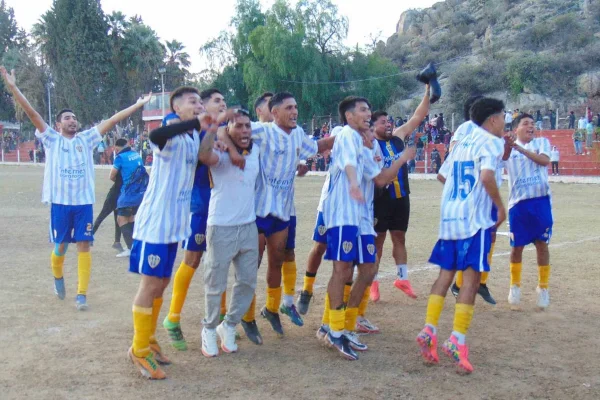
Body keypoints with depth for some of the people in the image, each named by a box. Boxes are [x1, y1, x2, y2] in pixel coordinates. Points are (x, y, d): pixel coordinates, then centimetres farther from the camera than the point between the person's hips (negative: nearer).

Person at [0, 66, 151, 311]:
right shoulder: (51, 139, 4)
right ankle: (58, 277, 38)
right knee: (60, 246, 7)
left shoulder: (87, 139, 9)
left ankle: (81, 294, 4)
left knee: (84, 246, -1)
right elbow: (32, 114, -5)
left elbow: (112, 120, 5)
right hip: (60, 202, -1)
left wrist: (138, 105, 4)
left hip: (84, 202, 1)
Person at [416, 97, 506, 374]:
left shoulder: (462, 142, 17)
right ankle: (457, 340, -9)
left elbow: (443, 176, 23)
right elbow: (487, 176, -23)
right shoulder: (491, 142, -6)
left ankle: (429, 331, 6)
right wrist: (501, 206, -12)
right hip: (475, 218, -7)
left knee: (446, 273, 11)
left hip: (449, 216, 7)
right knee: (471, 277, -5)